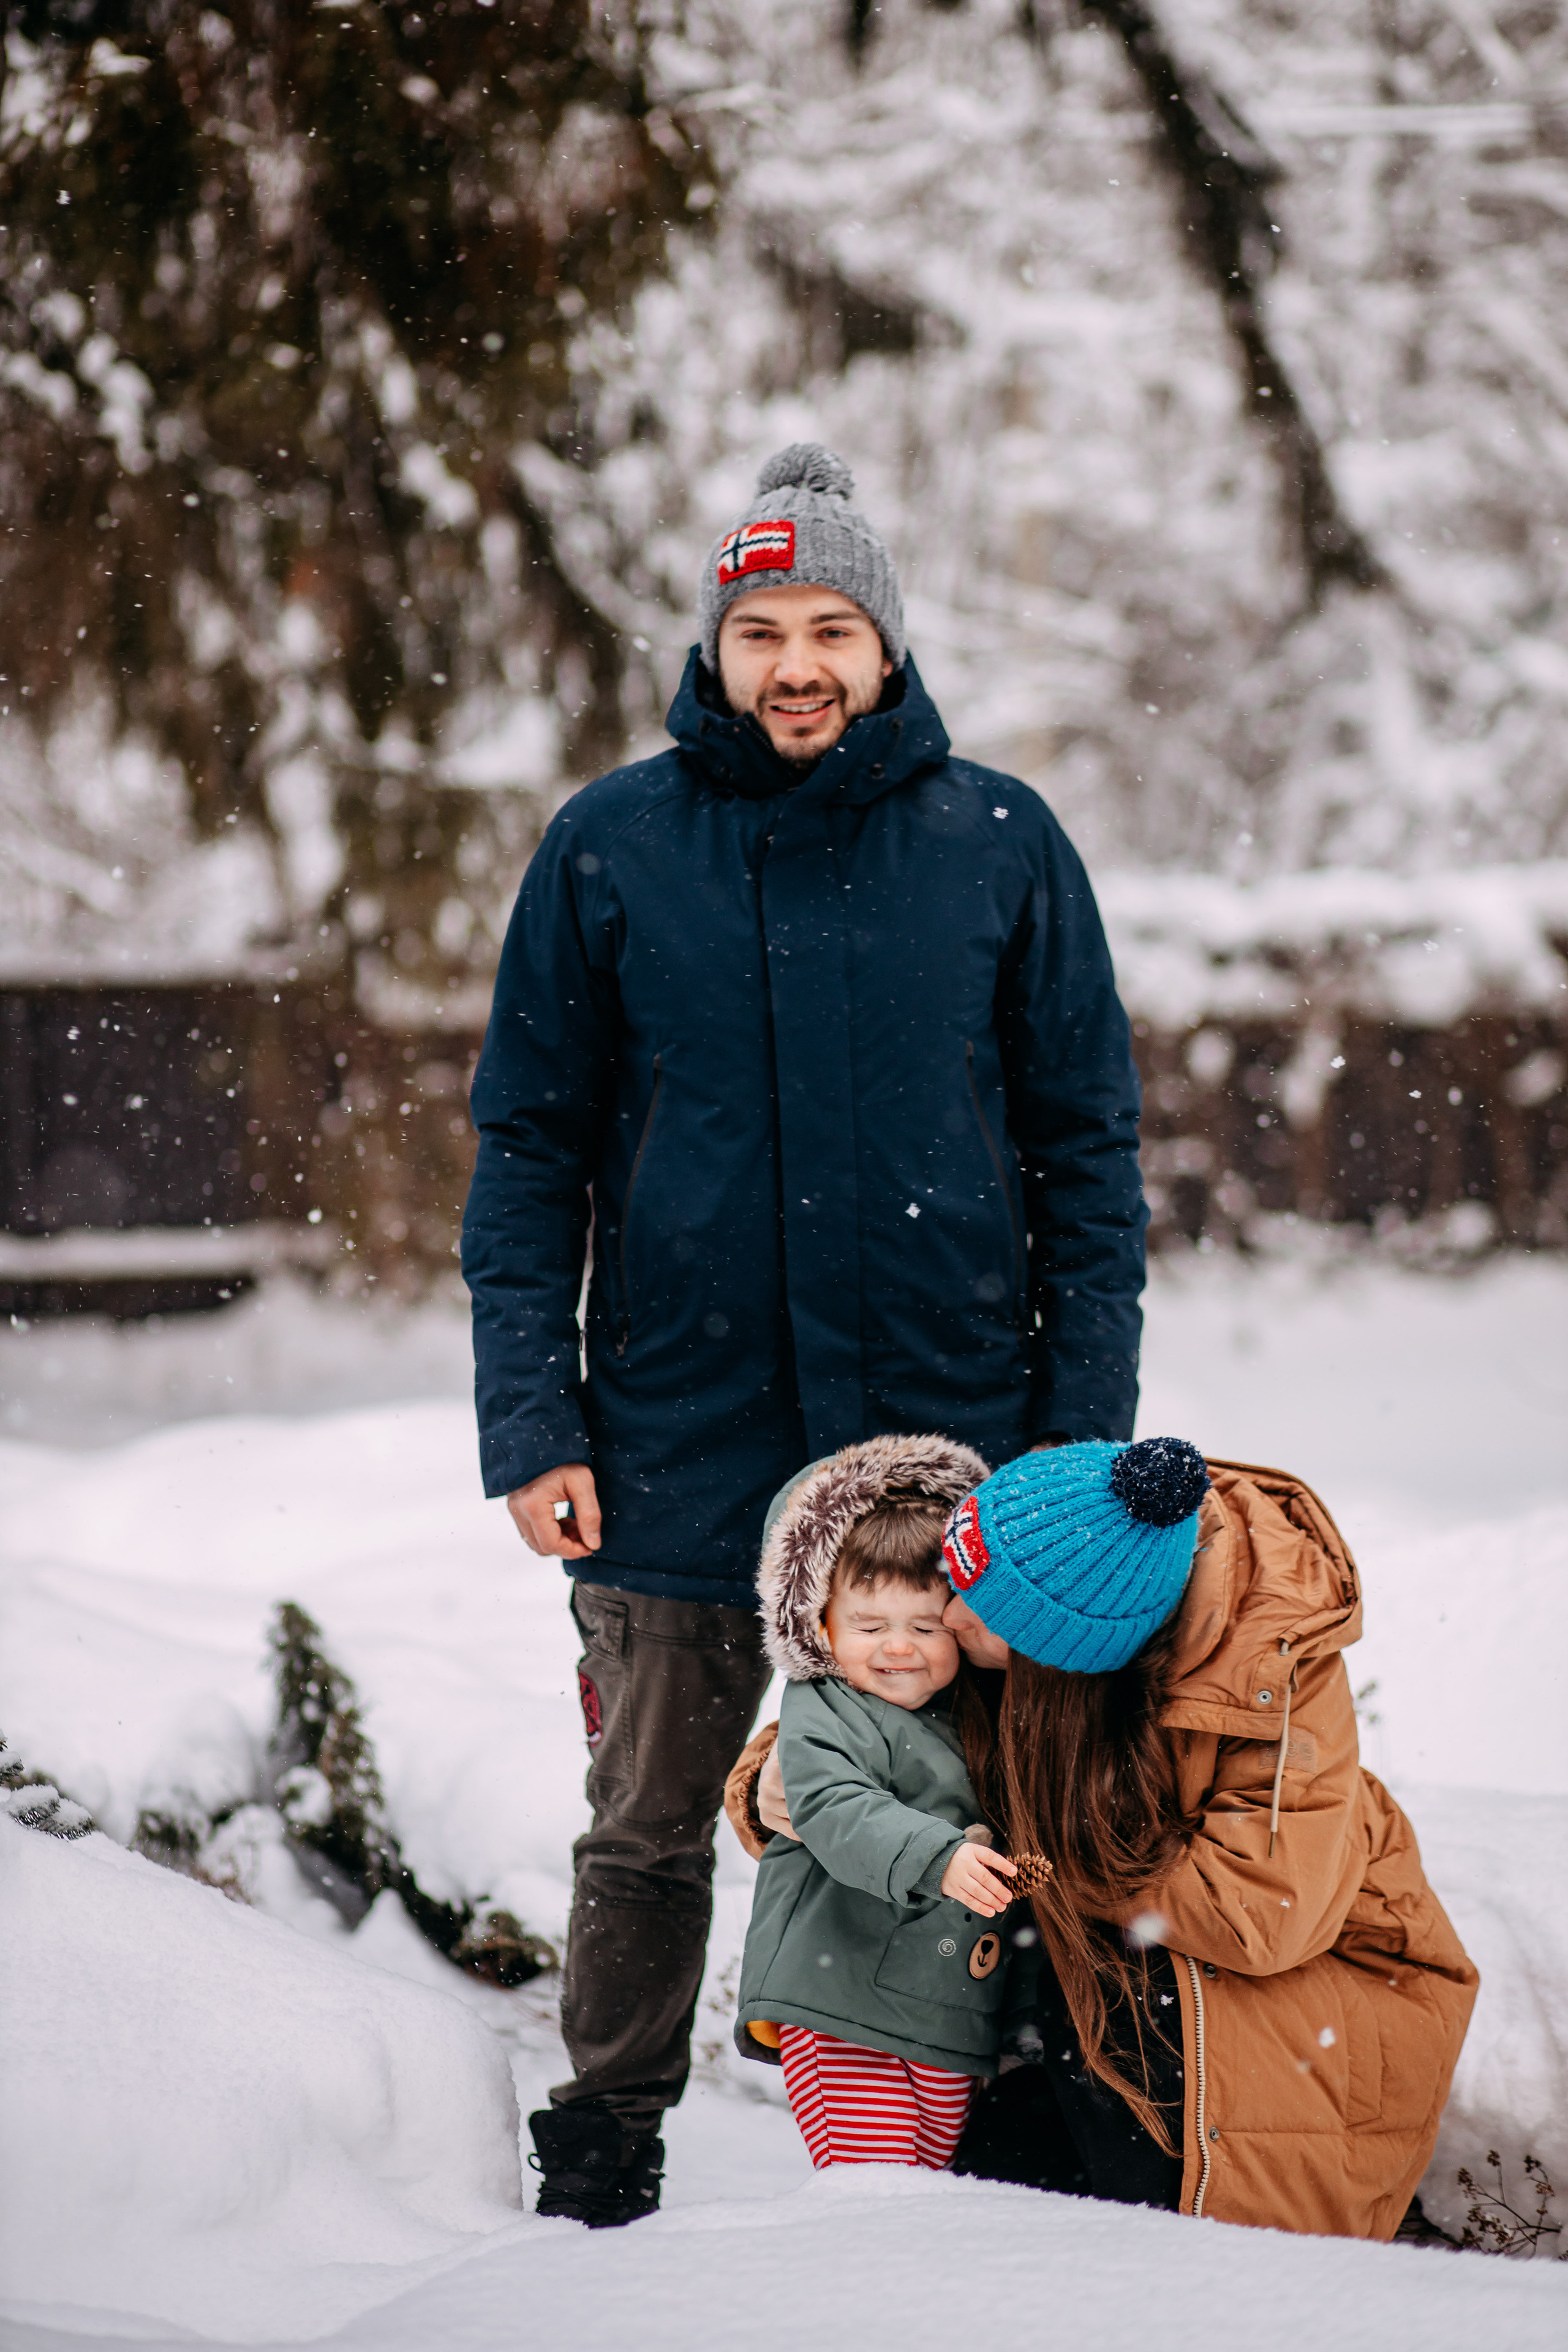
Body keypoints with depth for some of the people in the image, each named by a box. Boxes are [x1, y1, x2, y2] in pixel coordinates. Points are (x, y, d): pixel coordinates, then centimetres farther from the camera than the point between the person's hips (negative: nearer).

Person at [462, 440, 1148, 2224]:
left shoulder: (999, 842, 2)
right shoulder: (609, 848, 2)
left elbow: (1086, 1146, 5)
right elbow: (528, 1152, 4)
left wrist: (1087, 1425, -2)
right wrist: (531, 1424, -4)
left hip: (948, 1433, 0)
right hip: (678, 1445, 0)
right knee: (649, 1833, 9)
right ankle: (601, 2166, 23)